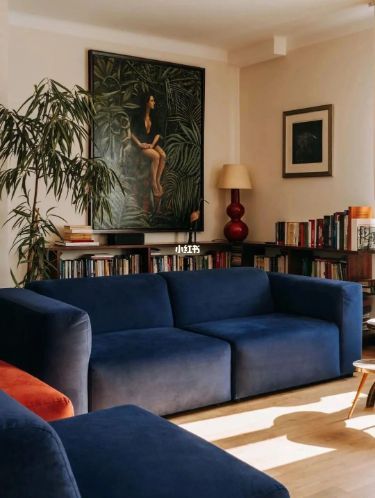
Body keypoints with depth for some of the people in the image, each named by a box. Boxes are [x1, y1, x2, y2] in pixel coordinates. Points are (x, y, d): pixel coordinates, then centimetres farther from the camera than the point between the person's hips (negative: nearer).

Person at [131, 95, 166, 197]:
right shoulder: (139, 117, -4)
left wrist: (152, 144, -9)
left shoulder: (153, 118, 12)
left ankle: (158, 181, -22)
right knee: (156, 156, -32)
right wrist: (139, 144, -20)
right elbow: (133, 134, -7)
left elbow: (157, 134, 9)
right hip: (141, 144, -5)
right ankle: (153, 183, -26)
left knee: (163, 155, -26)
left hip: (152, 143, 5)